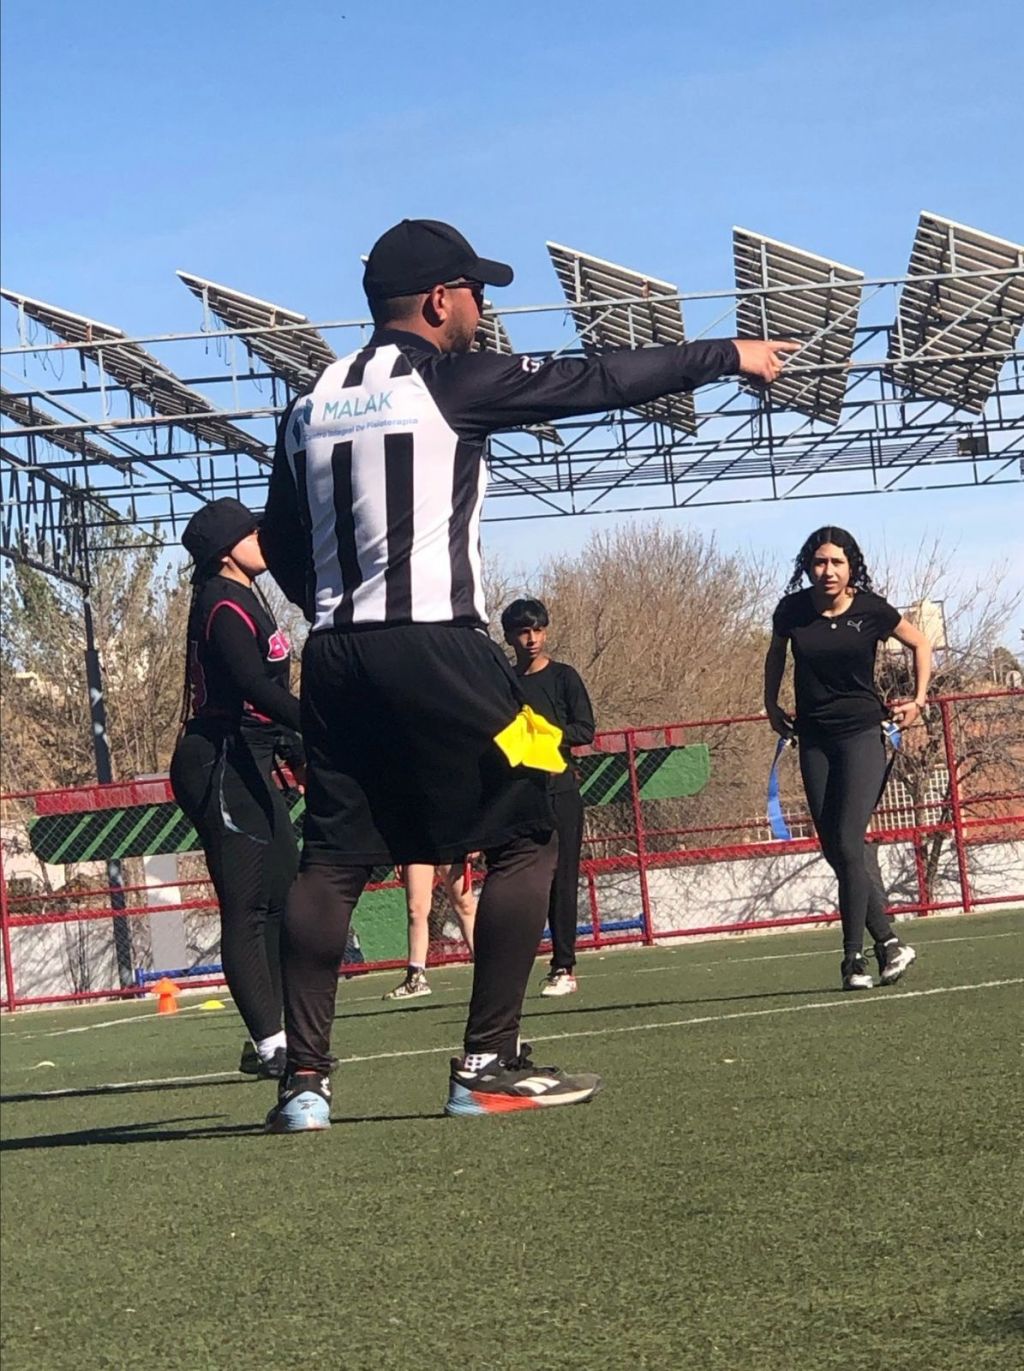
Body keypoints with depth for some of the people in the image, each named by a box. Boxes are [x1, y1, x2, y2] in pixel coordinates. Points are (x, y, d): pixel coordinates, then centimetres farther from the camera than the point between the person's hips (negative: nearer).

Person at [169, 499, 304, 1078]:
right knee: (245, 908, -11)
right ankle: (270, 1045, -13)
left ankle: (271, 1041, 17)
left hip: (248, 766, 11)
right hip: (220, 765, -11)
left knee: (286, 893, 12)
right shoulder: (224, 605, -13)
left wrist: (299, 755, 24)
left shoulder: (245, 601, 19)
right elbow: (256, 687, -27)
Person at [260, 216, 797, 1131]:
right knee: (527, 837, 3)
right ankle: (489, 1064, -1)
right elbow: (601, 380, 1)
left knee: (334, 859, 8)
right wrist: (729, 355, 11)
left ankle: (304, 1080, 1)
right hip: (434, 648, -7)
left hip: (336, 657, 7)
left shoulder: (312, 406, 14)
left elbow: (281, 547, 17)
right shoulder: (451, 380, -3)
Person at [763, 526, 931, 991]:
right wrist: (771, 707, 18)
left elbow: (920, 643, 9)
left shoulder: (870, 609, -8)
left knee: (848, 843, -14)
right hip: (814, 739, 4)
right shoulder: (792, 611, -2)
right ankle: (888, 943, 11)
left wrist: (918, 699, 3)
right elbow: (775, 655, 21)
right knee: (834, 849, 2)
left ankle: (854, 956, -8)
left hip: (863, 732, -4)